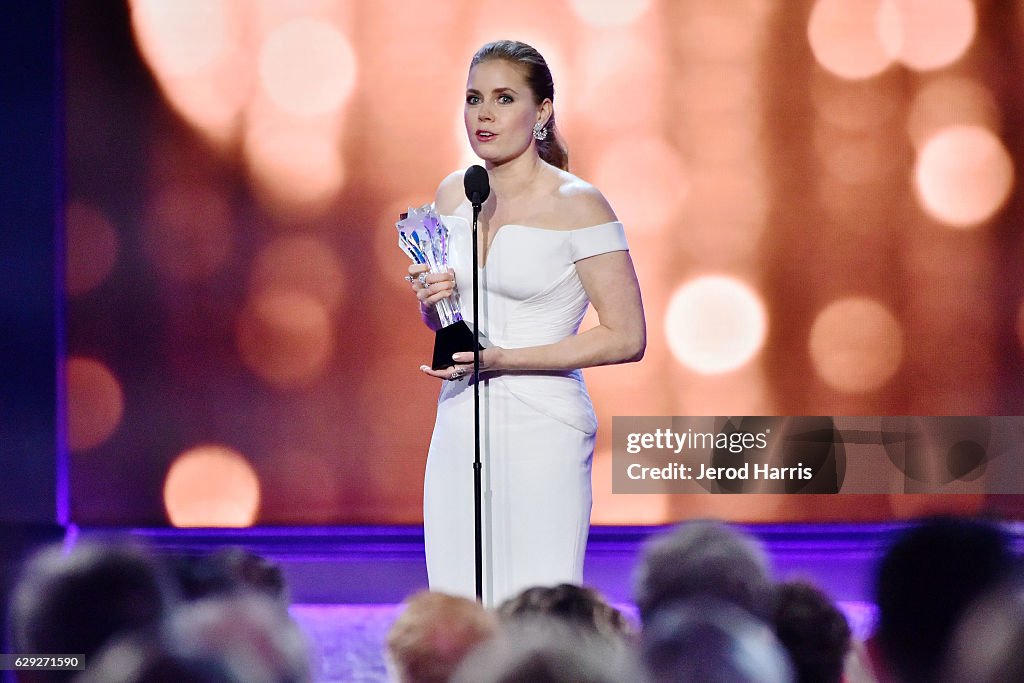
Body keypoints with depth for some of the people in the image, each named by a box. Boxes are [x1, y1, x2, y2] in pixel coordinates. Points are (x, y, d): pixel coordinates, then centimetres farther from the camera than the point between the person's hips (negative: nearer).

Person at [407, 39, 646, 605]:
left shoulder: (576, 206, -8)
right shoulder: (454, 193, 10)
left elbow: (626, 338, -10)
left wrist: (503, 359, -14)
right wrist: (432, 301, 0)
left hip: (541, 429, -6)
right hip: (460, 426, 6)